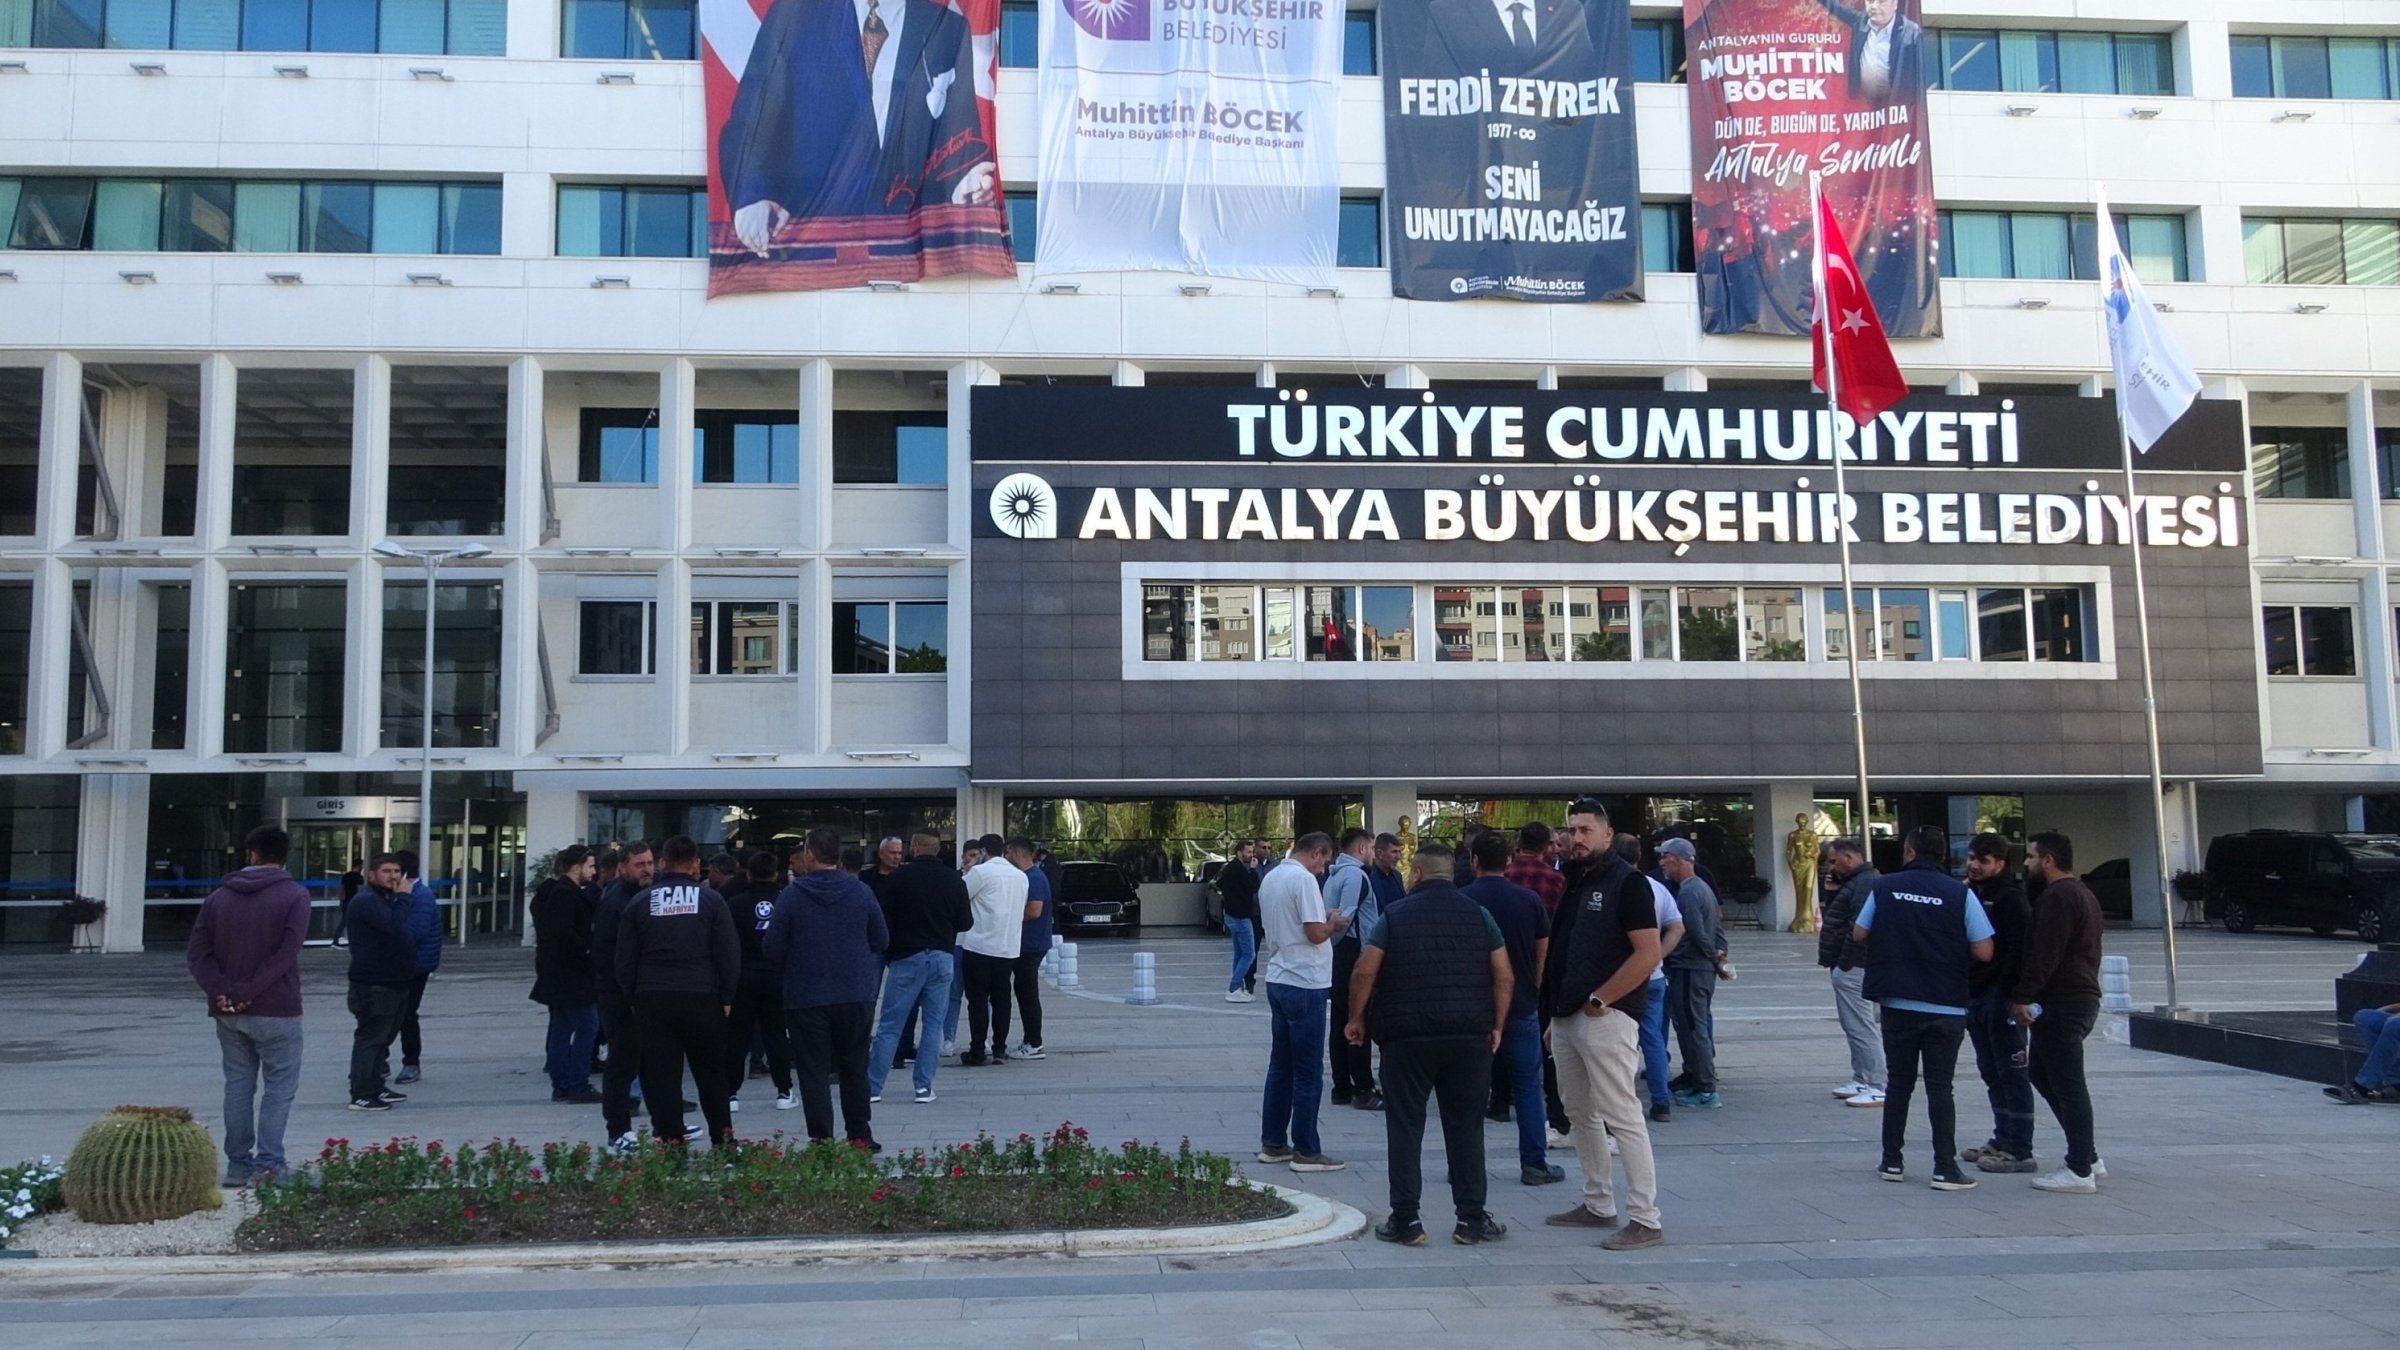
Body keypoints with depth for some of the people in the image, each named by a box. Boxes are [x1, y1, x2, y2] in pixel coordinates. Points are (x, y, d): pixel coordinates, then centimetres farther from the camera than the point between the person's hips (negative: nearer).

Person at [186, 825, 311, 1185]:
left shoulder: (219, 897, 9)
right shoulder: (294, 895, -5)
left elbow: (196, 953, 2)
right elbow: (285, 953, -16)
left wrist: (220, 990, -7)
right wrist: (250, 991, -14)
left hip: (228, 1012, 4)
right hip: (275, 1011, -4)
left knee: (238, 1085, 12)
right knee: (279, 1085, 2)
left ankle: (239, 1164, 14)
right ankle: (269, 1163, -4)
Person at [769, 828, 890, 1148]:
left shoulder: (791, 895, -9)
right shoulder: (861, 892, -3)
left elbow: (773, 948, -7)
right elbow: (881, 941, 3)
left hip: (807, 998, -3)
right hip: (857, 996, 3)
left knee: (813, 1071, 4)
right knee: (854, 1069, 16)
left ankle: (821, 1141, 1)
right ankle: (859, 1136, 21)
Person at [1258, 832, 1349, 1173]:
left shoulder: (1270, 878, 12)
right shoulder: (1303, 879, -16)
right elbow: (1315, 934, -20)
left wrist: (1326, 924, 15)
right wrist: (1334, 924, -1)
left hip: (1278, 980, 9)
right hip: (1305, 985, -9)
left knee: (1280, 1066, 15)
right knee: (1308, 1072, -1)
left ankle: (1273, 1144, 20)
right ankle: (1306, 1151, 4)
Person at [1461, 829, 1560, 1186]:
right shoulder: (1529, 900, -3)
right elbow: (1543, 954, 5)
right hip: (1521, 1007, 1)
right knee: (1528, 1086, 8)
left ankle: (1462, 1165, 10)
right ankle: (1534, 1164, 8)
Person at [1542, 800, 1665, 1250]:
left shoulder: (1627, 882, -9)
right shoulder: (1574, 883, 15)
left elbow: (1648, 953, -17)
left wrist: (1599, 1000, -17)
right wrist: (1555, 1010, 15)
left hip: (1605, 1016, -9)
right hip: (1566, 1016, 9)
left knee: (1622, 1117, -7)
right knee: (1581, 1113, 15)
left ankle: (1645, 1220, -3)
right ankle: (1598, 1204, 26)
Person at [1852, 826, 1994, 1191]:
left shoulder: (1884, 887, -2)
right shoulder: (1960, 893, -8)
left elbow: (1860, 934, 3)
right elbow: (1983, 951, -10)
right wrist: (1953, 950, 11)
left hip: (1897, 1004, 2)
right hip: (1946, 1007, -2)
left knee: (1900, 1082, 14)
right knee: (1939, 1086, 4)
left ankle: (1892, 1162, 18)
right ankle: (1945, 1169, 2)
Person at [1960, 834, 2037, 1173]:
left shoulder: (2011, 898, -11)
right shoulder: (1969, 894, 15)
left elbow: (2019, 950, -18)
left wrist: (2011, 994, -23)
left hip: (2000, 996, -9)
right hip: (1974, 995, 9)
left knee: (2011, 1073, -4)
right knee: (1991, 1072, 14)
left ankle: (2019, 1150, 0)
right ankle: (2003, 1140, 23)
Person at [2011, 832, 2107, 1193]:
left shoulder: (2056, 897, -15)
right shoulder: (2083, 893, 19)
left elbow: (2044, 955, -23)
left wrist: (2021, 997, -20)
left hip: (2061, 1002, -11)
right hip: (2084, 997, 11)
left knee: (2066, 1084, -6)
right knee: (2041, 1071, 17)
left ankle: (2080, 1170, -2)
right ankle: (2088, 1156, 20)